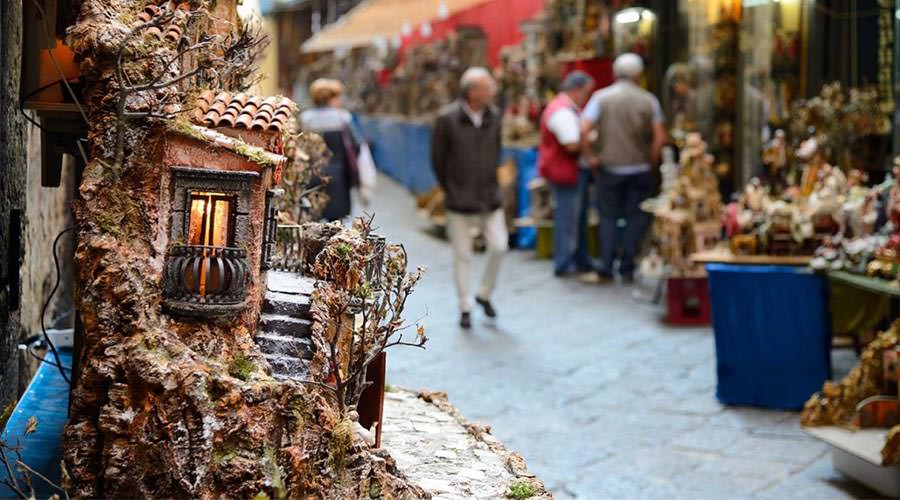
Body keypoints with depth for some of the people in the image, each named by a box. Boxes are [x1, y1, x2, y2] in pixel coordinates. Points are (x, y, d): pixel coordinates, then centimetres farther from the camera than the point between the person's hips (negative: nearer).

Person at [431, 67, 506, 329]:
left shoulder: (493, 116, 0)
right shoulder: (448, 119, -12)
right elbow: (437, 159, -2)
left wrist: (489, 184, 12)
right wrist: (451, 189, 5)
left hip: (489, 197, 3)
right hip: (460, 201, -3)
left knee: (499, 245, -7)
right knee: (462, 255, 3)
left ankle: (485, 293, 16)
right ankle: (465, 307, 16)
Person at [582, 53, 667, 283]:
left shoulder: (601, 97, -2)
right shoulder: (648, 100, 1)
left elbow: (584, 129, -11)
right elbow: (659, 136, -5)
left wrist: (590, 155, -2)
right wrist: (652, 160, 6)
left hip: (608, 167, 0)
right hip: (640, 168, 0)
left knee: (608, 216, 8)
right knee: (636, 218, 8)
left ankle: (606, 267, 4)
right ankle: (627, 268, 7)